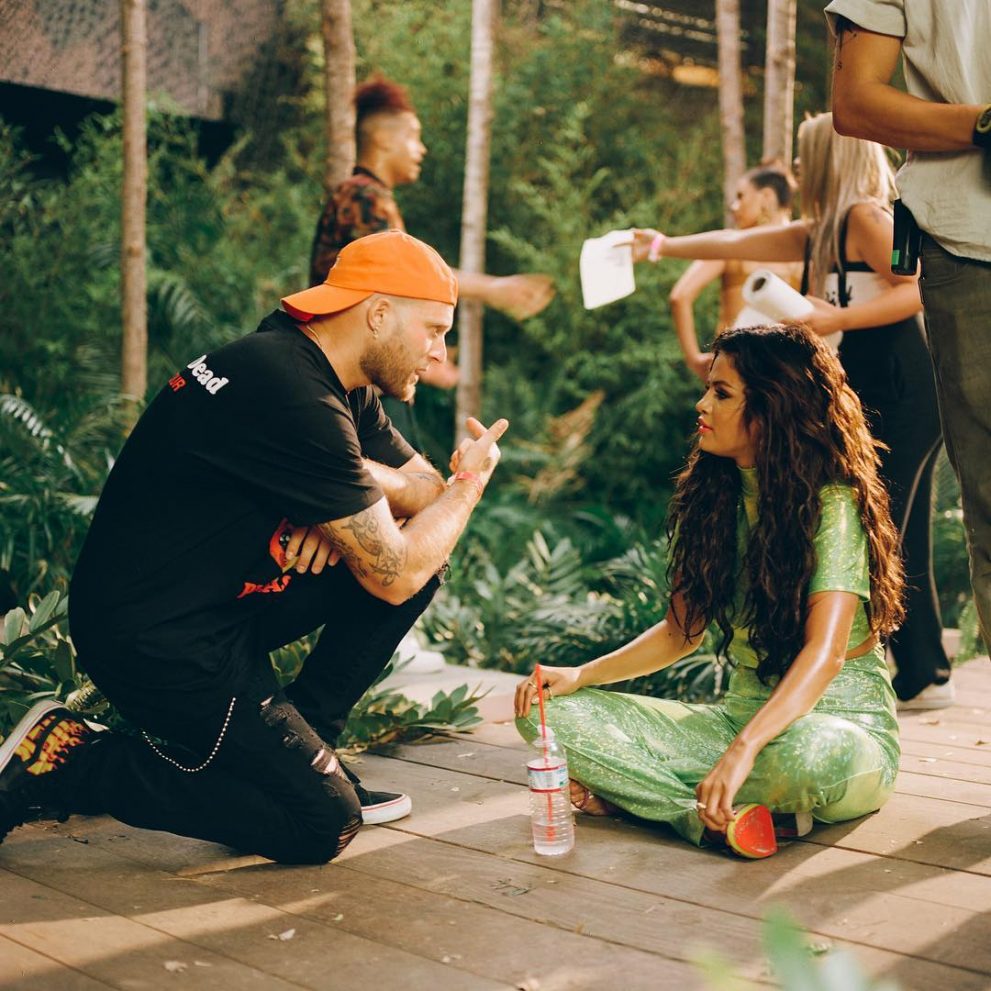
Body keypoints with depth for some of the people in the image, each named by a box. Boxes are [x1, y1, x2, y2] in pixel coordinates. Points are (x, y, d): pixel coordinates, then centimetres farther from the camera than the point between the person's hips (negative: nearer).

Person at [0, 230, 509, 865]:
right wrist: (473, 480, -5)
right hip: (156, 638, -10)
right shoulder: (294, 395, -25)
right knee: (322, 826, -9)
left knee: (423, 549, 3)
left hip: (227, 600, 10)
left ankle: (294, 745, 10)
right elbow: (394, 575, -21)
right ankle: (68, 763, -2)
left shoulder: (344, 389, 6)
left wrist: (358, 483, -11)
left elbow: (429, 492, 11)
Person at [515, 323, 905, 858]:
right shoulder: (709, 499, 6)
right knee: (554, 713, -12)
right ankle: (727, 814, -24)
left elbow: (825, 652, -27)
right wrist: (581, 675, -3)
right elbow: (682, 631, 12)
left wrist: (743, 750, -40)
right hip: (744, 711, 6)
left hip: (842, 721, -6)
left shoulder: (832, 504, -15)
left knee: (807, 756, -45)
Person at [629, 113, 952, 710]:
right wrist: (665, 246, 32)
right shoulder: (820, 233, 19)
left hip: (904, 398, -10)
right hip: (882, 402, 10)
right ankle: (928, 674, 18)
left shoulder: (866, 214, -8)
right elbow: (735, 244, 26)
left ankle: (916, 679, -5)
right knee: (901, 545, 11)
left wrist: (836, 318, -24)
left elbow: (917, 290, -18)